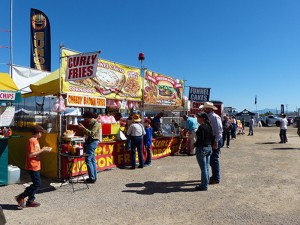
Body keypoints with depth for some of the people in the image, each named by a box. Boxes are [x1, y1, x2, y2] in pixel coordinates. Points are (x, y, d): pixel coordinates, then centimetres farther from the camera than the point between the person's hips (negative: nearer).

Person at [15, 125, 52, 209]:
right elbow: (30, 155, -23)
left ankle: (30, 201, 21)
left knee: (36, 184, 14)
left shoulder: (35, 140, 12)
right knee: (37, 184, -4)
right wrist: (42, 150, -21)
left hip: (36, 166, 10)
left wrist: (43, 149, 5)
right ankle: (20, 197, 6)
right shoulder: (32, 141, -18)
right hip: (33, 166, -10)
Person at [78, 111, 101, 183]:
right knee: (92, 159, 11)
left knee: (88, 160, -10)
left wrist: (83, 128, -23)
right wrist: (82, 128, 7)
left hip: (93, 142, -10)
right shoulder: (90, 123, 15)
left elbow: (92, 133, -23)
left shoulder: (95, 123, -12)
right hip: (90, 142, 10)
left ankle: (92, 178, -6)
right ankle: (94, 177, 18)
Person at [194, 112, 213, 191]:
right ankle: (206, 183, 26)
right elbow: (211, 137, 12)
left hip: (202, 148, -9)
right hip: (209, 147, 9)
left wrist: (194, 145, -8)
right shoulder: (209, 126, 8)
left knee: (203, 168, -1)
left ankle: (204, 186, 8)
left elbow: (200, 139, -22)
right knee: (207, 167, 16)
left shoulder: (201, 127, -18)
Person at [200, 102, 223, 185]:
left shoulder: (214, 117, -16)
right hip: (210, 140, 9)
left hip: (215, 140, -9)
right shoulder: (208, 117, 12)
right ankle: (214, 176, 29)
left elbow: (219, 130, -21)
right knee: (211, 159, 16)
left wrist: (216, 141, -23)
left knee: (214, 159, -3)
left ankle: (216, 179, 8)